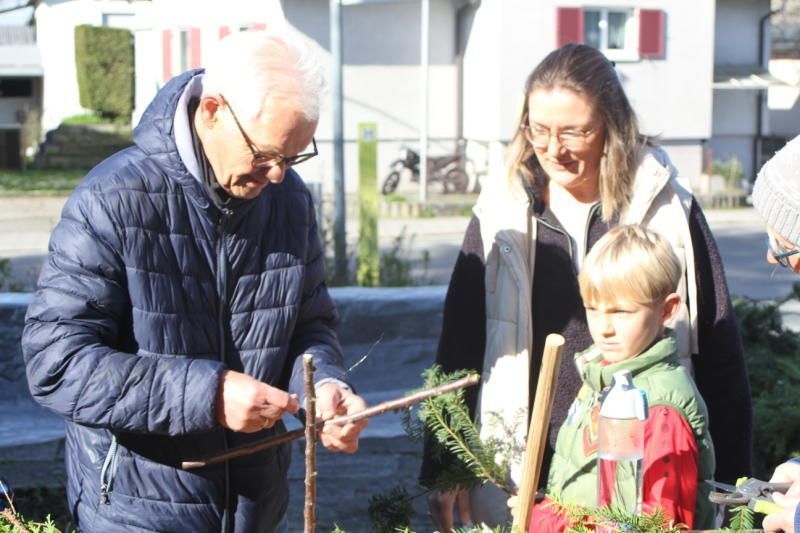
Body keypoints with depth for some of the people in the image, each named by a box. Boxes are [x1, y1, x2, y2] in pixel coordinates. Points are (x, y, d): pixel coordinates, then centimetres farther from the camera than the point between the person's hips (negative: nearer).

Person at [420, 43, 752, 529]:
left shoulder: (668, 209, -3)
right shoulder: (502, 214, 1)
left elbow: (719, 355, 1)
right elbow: (459, 348, 5)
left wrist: (729, 484, 1)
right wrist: (443, 473, 4)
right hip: (520, 476, 1)